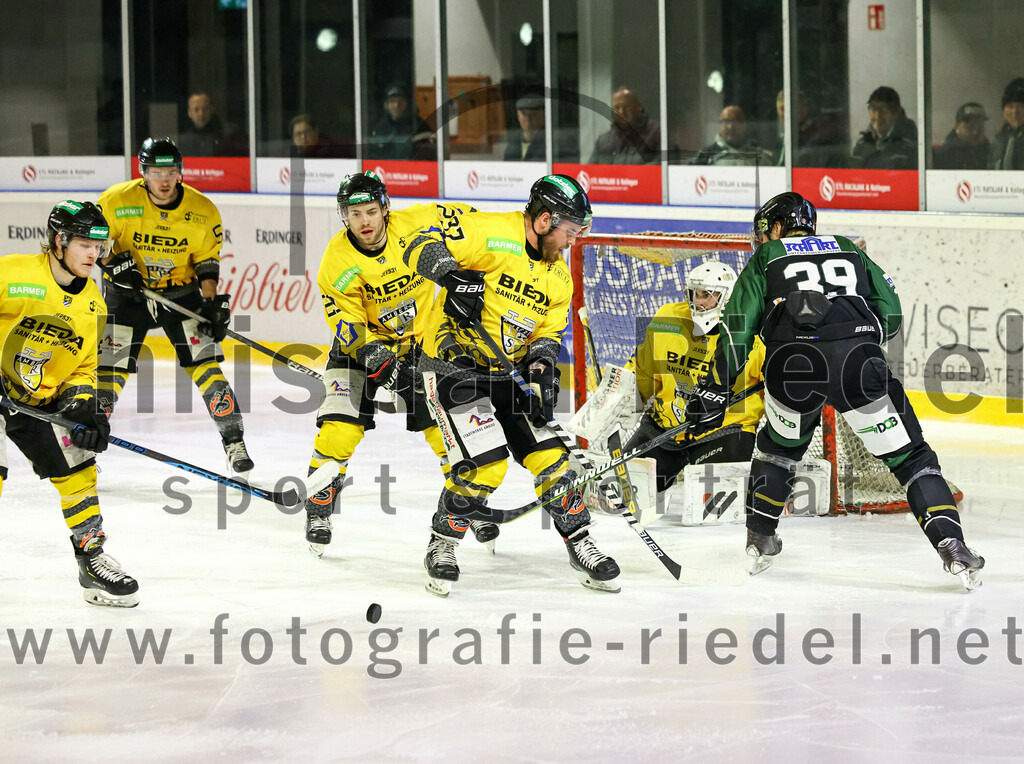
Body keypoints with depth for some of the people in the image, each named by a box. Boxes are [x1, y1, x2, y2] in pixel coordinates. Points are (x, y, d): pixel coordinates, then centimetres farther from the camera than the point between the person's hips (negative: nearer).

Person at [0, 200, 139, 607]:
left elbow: (85, 367, 11)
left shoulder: (93, 304, 3)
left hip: (41, 401, 6)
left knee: (76, 464, -1)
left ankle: (93, 559, 9)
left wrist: (82, 403, -9)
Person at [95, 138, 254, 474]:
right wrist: (113, 262, -23)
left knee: (204, 360, -9)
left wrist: (212, 302, -11)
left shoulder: (202, 211, -11)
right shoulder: (118, 201, -16)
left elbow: (207, 260, -2)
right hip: (128, 293, -1)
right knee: (111, 365, -5)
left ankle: (234, 441, -2)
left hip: (181, 291, 1)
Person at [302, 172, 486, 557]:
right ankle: (319, 510, -2)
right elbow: (346, 321, -21)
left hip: (420, 340, 1)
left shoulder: (415, 223, -19)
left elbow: (467, 222, -4)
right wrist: (370, 352, -37)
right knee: (341, 422, -16)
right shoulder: (337, 260, -21)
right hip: (361, 342, -1)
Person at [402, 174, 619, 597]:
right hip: (453, 366, -7)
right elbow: (422, 245, -21)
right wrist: (453, 275, -40)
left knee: (549, 457, 0)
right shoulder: (491, 232, -16)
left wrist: (541, 368, -9)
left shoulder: (559, 277, 8)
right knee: (485, 464, -19)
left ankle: (580, 544, 16)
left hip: (508, 373, 7)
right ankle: (441, 546, 2)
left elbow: (547, 335, 12)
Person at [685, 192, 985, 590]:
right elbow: (890, 313, 20)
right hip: (858, 364, 0)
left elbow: (738, 327, 15)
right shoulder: (848, 250, 30)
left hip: (792, 364, 0)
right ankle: (951, 545, -8)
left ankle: (759, 539, 31)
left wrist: (715, 390, 17)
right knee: (910, 457, 7)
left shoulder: (766, 258, 25)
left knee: (779, 448, 29)